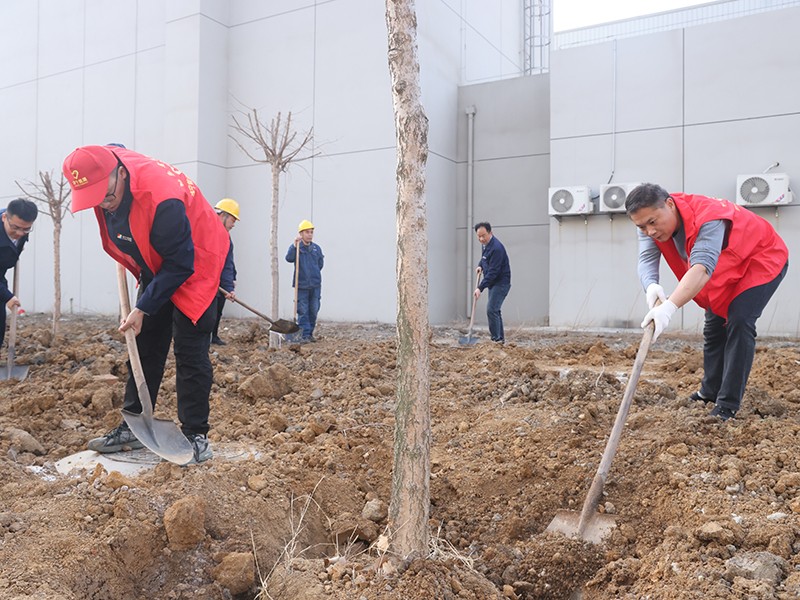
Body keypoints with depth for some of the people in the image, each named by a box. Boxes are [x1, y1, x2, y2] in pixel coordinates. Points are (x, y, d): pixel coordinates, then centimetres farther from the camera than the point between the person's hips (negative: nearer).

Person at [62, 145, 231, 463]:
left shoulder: (161, 198, -38)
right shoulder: (105, 163, -14)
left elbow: (180, 264, -29)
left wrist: (143, 309, -23)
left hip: (195, 265, -8)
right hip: (157, 268, 8)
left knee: (189, 351, -9)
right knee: (144, 345, 9)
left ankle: (196, 435, 1)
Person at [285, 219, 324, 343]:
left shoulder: (317, 248, 8)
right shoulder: (295, 247, -3)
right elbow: (289, 258, -21)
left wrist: (313, 273, 11)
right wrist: (295, 245, -29)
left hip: (315, 285, 4)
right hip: (301, 285, -4)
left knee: (314, 311, 8)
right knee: (303, 311, -2)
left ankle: (310, 333, 21)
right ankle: (304, 335, 1)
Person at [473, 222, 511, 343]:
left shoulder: (496, 248, -24)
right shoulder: (486, 244, 6)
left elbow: (493, 272, -27)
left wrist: (480, 288, -28)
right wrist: (480, 266, 8)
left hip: (501, 283, -10)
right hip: (493, 283, 10)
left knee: (491, 310, -16)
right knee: (495, 310, 13)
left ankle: (496, 339, -12)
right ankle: (500, 338, 21)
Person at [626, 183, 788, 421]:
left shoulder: (708, 218, -42)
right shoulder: (651, 222, -20)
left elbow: (702, 268, -55)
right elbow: (646, 258, -31)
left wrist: (669, 306, -70)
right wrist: (651, 286, -55)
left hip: (763, 259, -8)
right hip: (728, 269, 8)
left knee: (739, 323, -20)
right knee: (714, 325, 11)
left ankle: (728, 404, -13)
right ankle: (710, 392, 27)